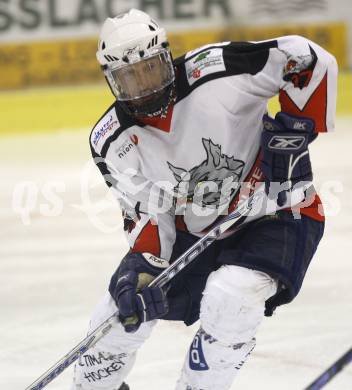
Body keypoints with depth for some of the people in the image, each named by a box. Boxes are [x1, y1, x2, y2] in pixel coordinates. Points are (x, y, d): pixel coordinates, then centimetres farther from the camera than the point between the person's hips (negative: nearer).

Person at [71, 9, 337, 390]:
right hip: (195, 228, 5)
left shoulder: (215, 71, -27)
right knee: (125, 304, 4)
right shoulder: (112, 141, -12)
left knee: (229, 298, -29)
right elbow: (146, 210, -8)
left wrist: (295, 128, -26)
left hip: (275, 214, -5)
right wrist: (142, 265, -24)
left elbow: (310, 60, -24)